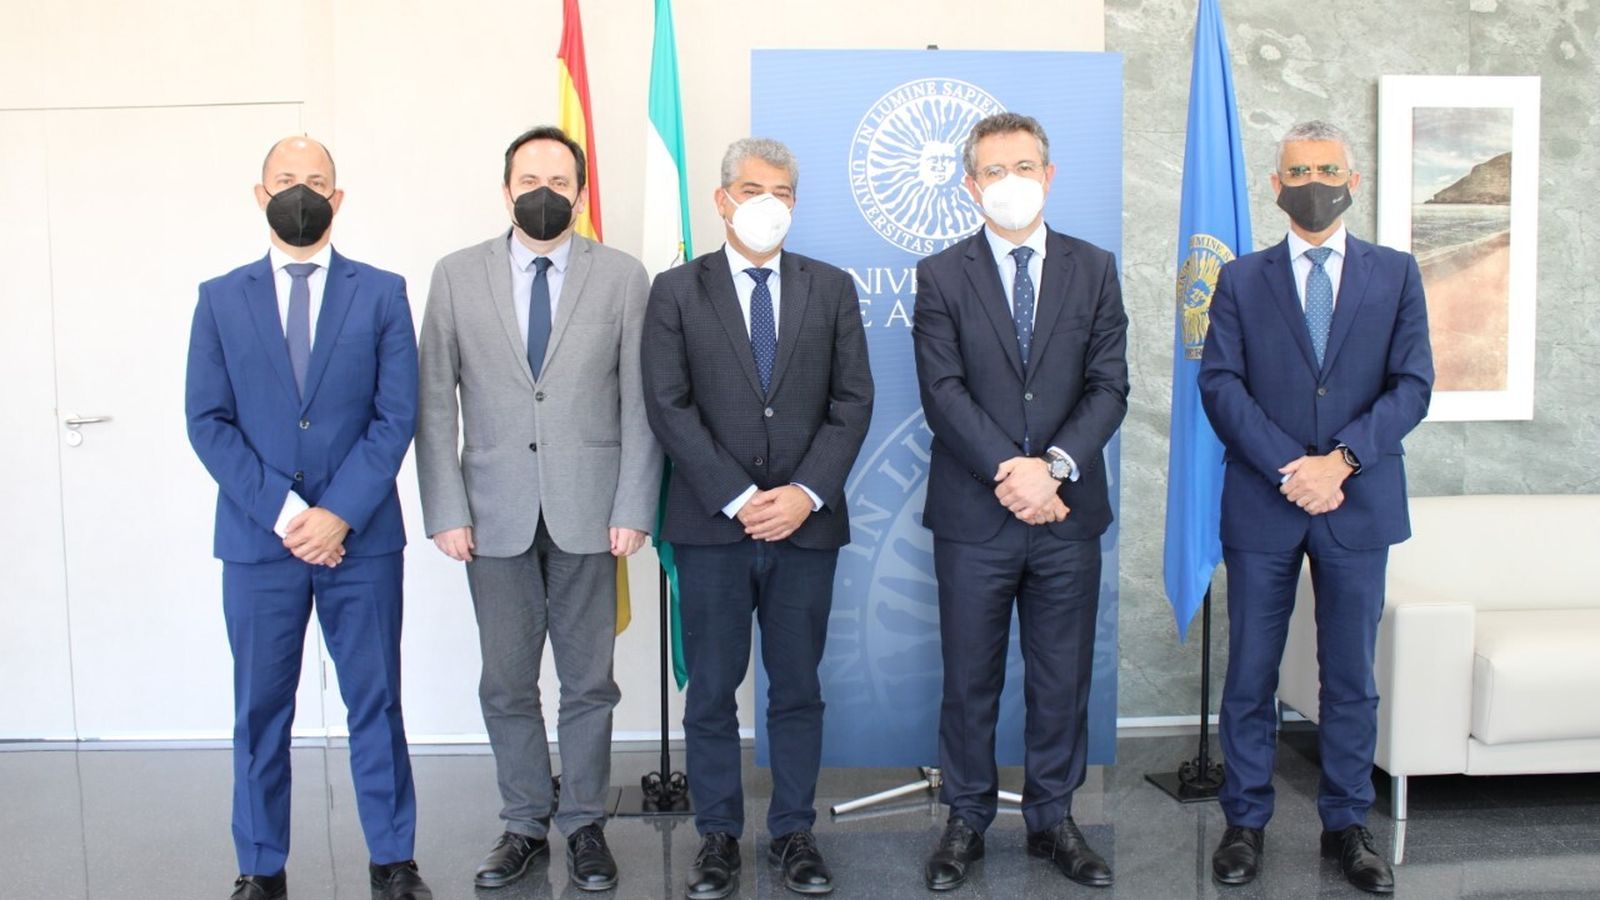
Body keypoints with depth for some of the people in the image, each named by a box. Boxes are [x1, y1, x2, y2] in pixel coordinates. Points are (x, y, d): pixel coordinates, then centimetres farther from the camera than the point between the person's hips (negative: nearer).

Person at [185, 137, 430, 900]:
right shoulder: (220, 299, 7)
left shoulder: (381, 293, 4)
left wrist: (339, 513, -12)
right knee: (260, 710, 9)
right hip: (257, 542, 1)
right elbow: (208, 422, 0)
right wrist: (283, 511, -12)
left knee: (376, 702, 7)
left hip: (362, 540, -1)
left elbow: (396, 416, -3)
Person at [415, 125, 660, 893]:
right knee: (507, 683, 9)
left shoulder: (622, 277, 2)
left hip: (587, 512, -1)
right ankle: (525, 823, 26)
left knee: (588, 682, 9)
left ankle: (583, 823, 24)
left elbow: (641, 404, 0)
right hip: (496, 513, 1)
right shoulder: (457, 276, 5)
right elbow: (436, 404, 3)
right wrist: (446, 510, -4)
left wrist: (634, 507, -7)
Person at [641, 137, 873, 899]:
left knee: (798, 688, 9)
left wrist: (806, 493, -11)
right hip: (710, 524, -1)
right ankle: (718, 835, 21)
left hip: (806, 521, 1)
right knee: (712, 690, 7)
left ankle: (793, 831, 23)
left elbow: (852, 401, 2)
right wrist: (738, 499, -12)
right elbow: (668, 407, -4)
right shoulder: (676, 291, 3)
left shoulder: (831, 288, 8)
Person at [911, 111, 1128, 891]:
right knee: (969, 680, 8)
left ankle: (1052, 819, 27)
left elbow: (1109, 386, 0)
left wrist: (1053, 465, -14)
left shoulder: (1093, 269, 8)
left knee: (1063, 679, 11)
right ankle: (966, 821, 24)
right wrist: (1010, 472, -17)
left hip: (1068, 513, 2)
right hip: (973, 514, -2)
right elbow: (943, 393, -7)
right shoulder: (941, 276, 2)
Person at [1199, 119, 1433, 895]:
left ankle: (1347, 824, 23)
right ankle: (1245, 822, 19)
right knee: (1250, 674, 6)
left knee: (1351, 677, 10)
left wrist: (1341, 460, -16)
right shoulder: (1241, 280, 6)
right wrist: (1289, 468, -15)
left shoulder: (1395, 274, 7)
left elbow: (1412, 385, -2)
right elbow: (1219, 385, -4)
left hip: (1358, 504, 1)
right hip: (1261, 505, 0)